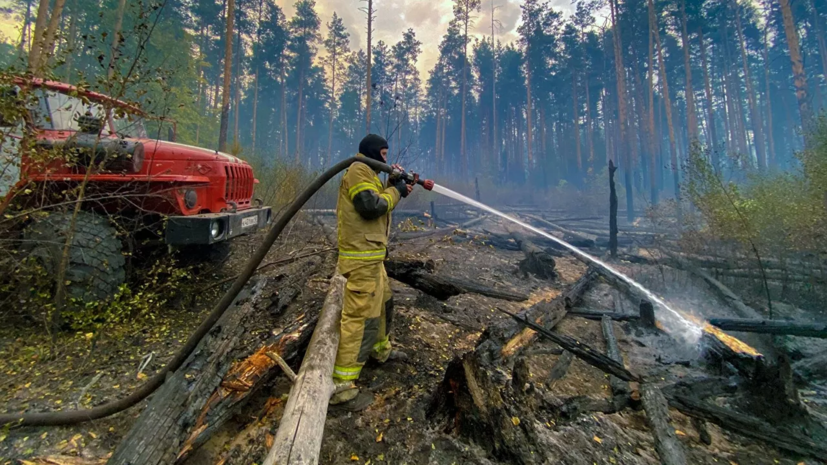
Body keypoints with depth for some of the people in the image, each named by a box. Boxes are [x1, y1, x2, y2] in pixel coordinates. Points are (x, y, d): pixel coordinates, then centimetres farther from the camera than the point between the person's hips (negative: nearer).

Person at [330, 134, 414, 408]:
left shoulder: (368, 173, 21)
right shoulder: (358, 170, -10)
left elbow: (379, 206, 22)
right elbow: (371, 206, -23)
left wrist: (396, 190, 10)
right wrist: (395, 189, -8)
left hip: (372, 256, 11)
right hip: (362, 258, -11)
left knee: (383, 302, 24)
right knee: (360, 316, -9)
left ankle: (381, 350, 44)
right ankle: (341, 386, -1)